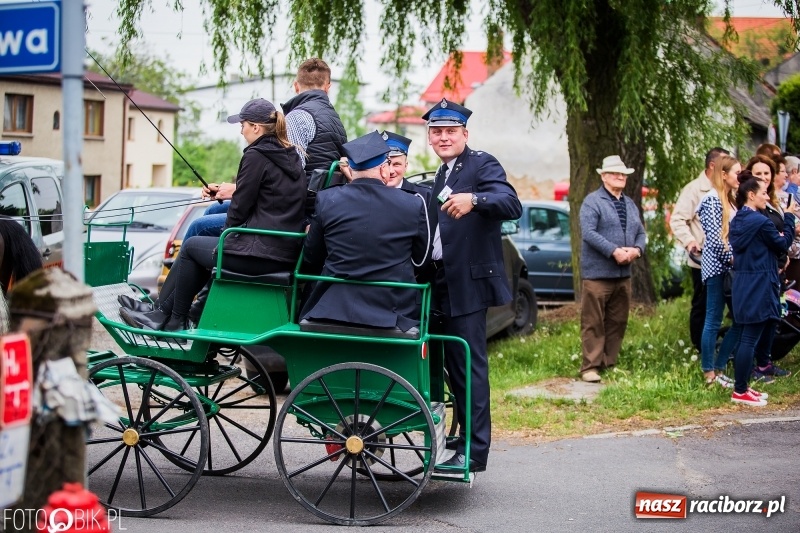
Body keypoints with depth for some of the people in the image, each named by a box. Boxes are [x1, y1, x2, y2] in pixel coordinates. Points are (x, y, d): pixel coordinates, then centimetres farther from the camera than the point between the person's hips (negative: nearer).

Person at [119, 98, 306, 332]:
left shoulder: (256, 155, -10)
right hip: (287, 254, 9)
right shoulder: (291, 156, 15)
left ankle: (175, 321, 23)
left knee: (191, 246, 14)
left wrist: (227, 235, 8)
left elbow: (240, 207, -8)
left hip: (261, 254, -9)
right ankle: (162, 314, 24)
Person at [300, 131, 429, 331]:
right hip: (393, 312, -1)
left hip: (332, 310, 1)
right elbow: (421, 259, 8)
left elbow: (310, 261, 7)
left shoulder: (325, 200, -4)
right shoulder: (414, 205, -6)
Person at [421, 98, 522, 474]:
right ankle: (465, 433, 26)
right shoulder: (443, 174, 19)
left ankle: (474, 450, -6)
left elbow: (512, 205, -25)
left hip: (467, 282, -9)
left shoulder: (483, 165, -8)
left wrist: (474, 199, -43)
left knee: (469, 364, -8)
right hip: (443, 283, 9)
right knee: (453, 362, 15)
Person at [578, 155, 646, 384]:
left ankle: (610, 364, 17)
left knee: (617, 322, 9)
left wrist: (637, 249, -5)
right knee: (593, 322, -5)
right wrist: (614, 251, -21)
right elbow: (588, 232, -16)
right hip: (597, 273, -7)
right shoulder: (592, 201, -5)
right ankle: (591, 367, -2)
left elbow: (640, 233, 18)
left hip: (623, 274, 7)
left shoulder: (630, 204, 19)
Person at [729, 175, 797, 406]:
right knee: (750, 340, -5)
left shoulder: (738, 221, 10)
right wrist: (789, 218, 3)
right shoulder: (761, 222, -16)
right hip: (759, 286, -9)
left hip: (743, 285, 9)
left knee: (747, 338, 14)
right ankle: (740, 392, -2)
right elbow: (783, 244, -4)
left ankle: (742, 386, 19)